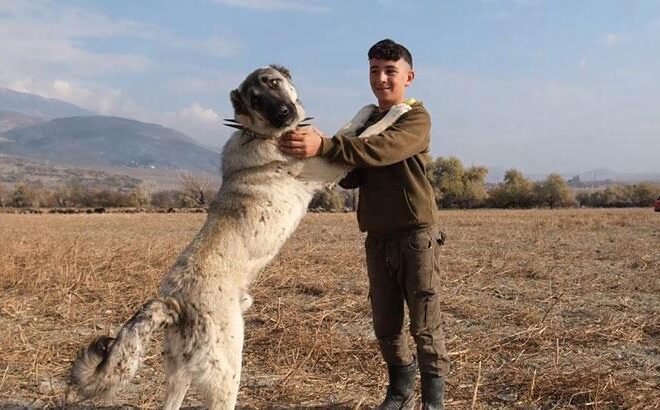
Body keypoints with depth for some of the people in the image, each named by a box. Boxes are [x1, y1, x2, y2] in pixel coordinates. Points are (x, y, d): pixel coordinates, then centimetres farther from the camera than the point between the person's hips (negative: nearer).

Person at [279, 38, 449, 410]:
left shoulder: (417, 118, -5)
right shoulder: (366, 123, 16)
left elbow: (383, 150, -26)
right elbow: (353, 178, 5)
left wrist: (326, 146, -38)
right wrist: (321, 150, -14)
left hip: (417, 234, -6)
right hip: (378, 237, 6)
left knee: (426, 324, -1)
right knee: (386, 325, 12)